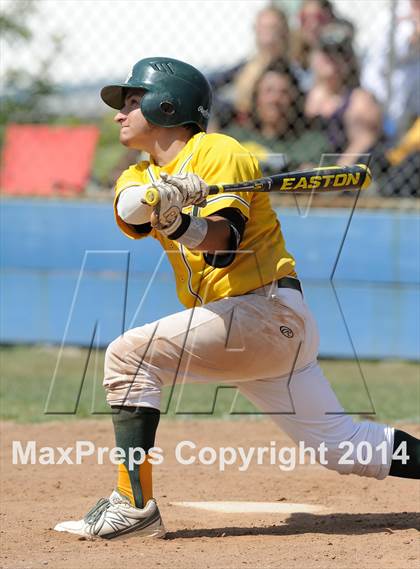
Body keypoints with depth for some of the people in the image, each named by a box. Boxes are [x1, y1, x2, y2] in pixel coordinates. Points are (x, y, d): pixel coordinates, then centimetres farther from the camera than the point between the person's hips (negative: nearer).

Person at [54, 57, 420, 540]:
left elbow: (223, 247, -19)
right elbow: (129, 208, -11)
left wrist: (177, 222, -38)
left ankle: (133, 503, -19)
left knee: (129, 355, -17)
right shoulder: (140, 176, 16)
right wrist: (166, 194, -32)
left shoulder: (218, 152, -6)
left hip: (268, 306, -8)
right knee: (344, 444, 3)